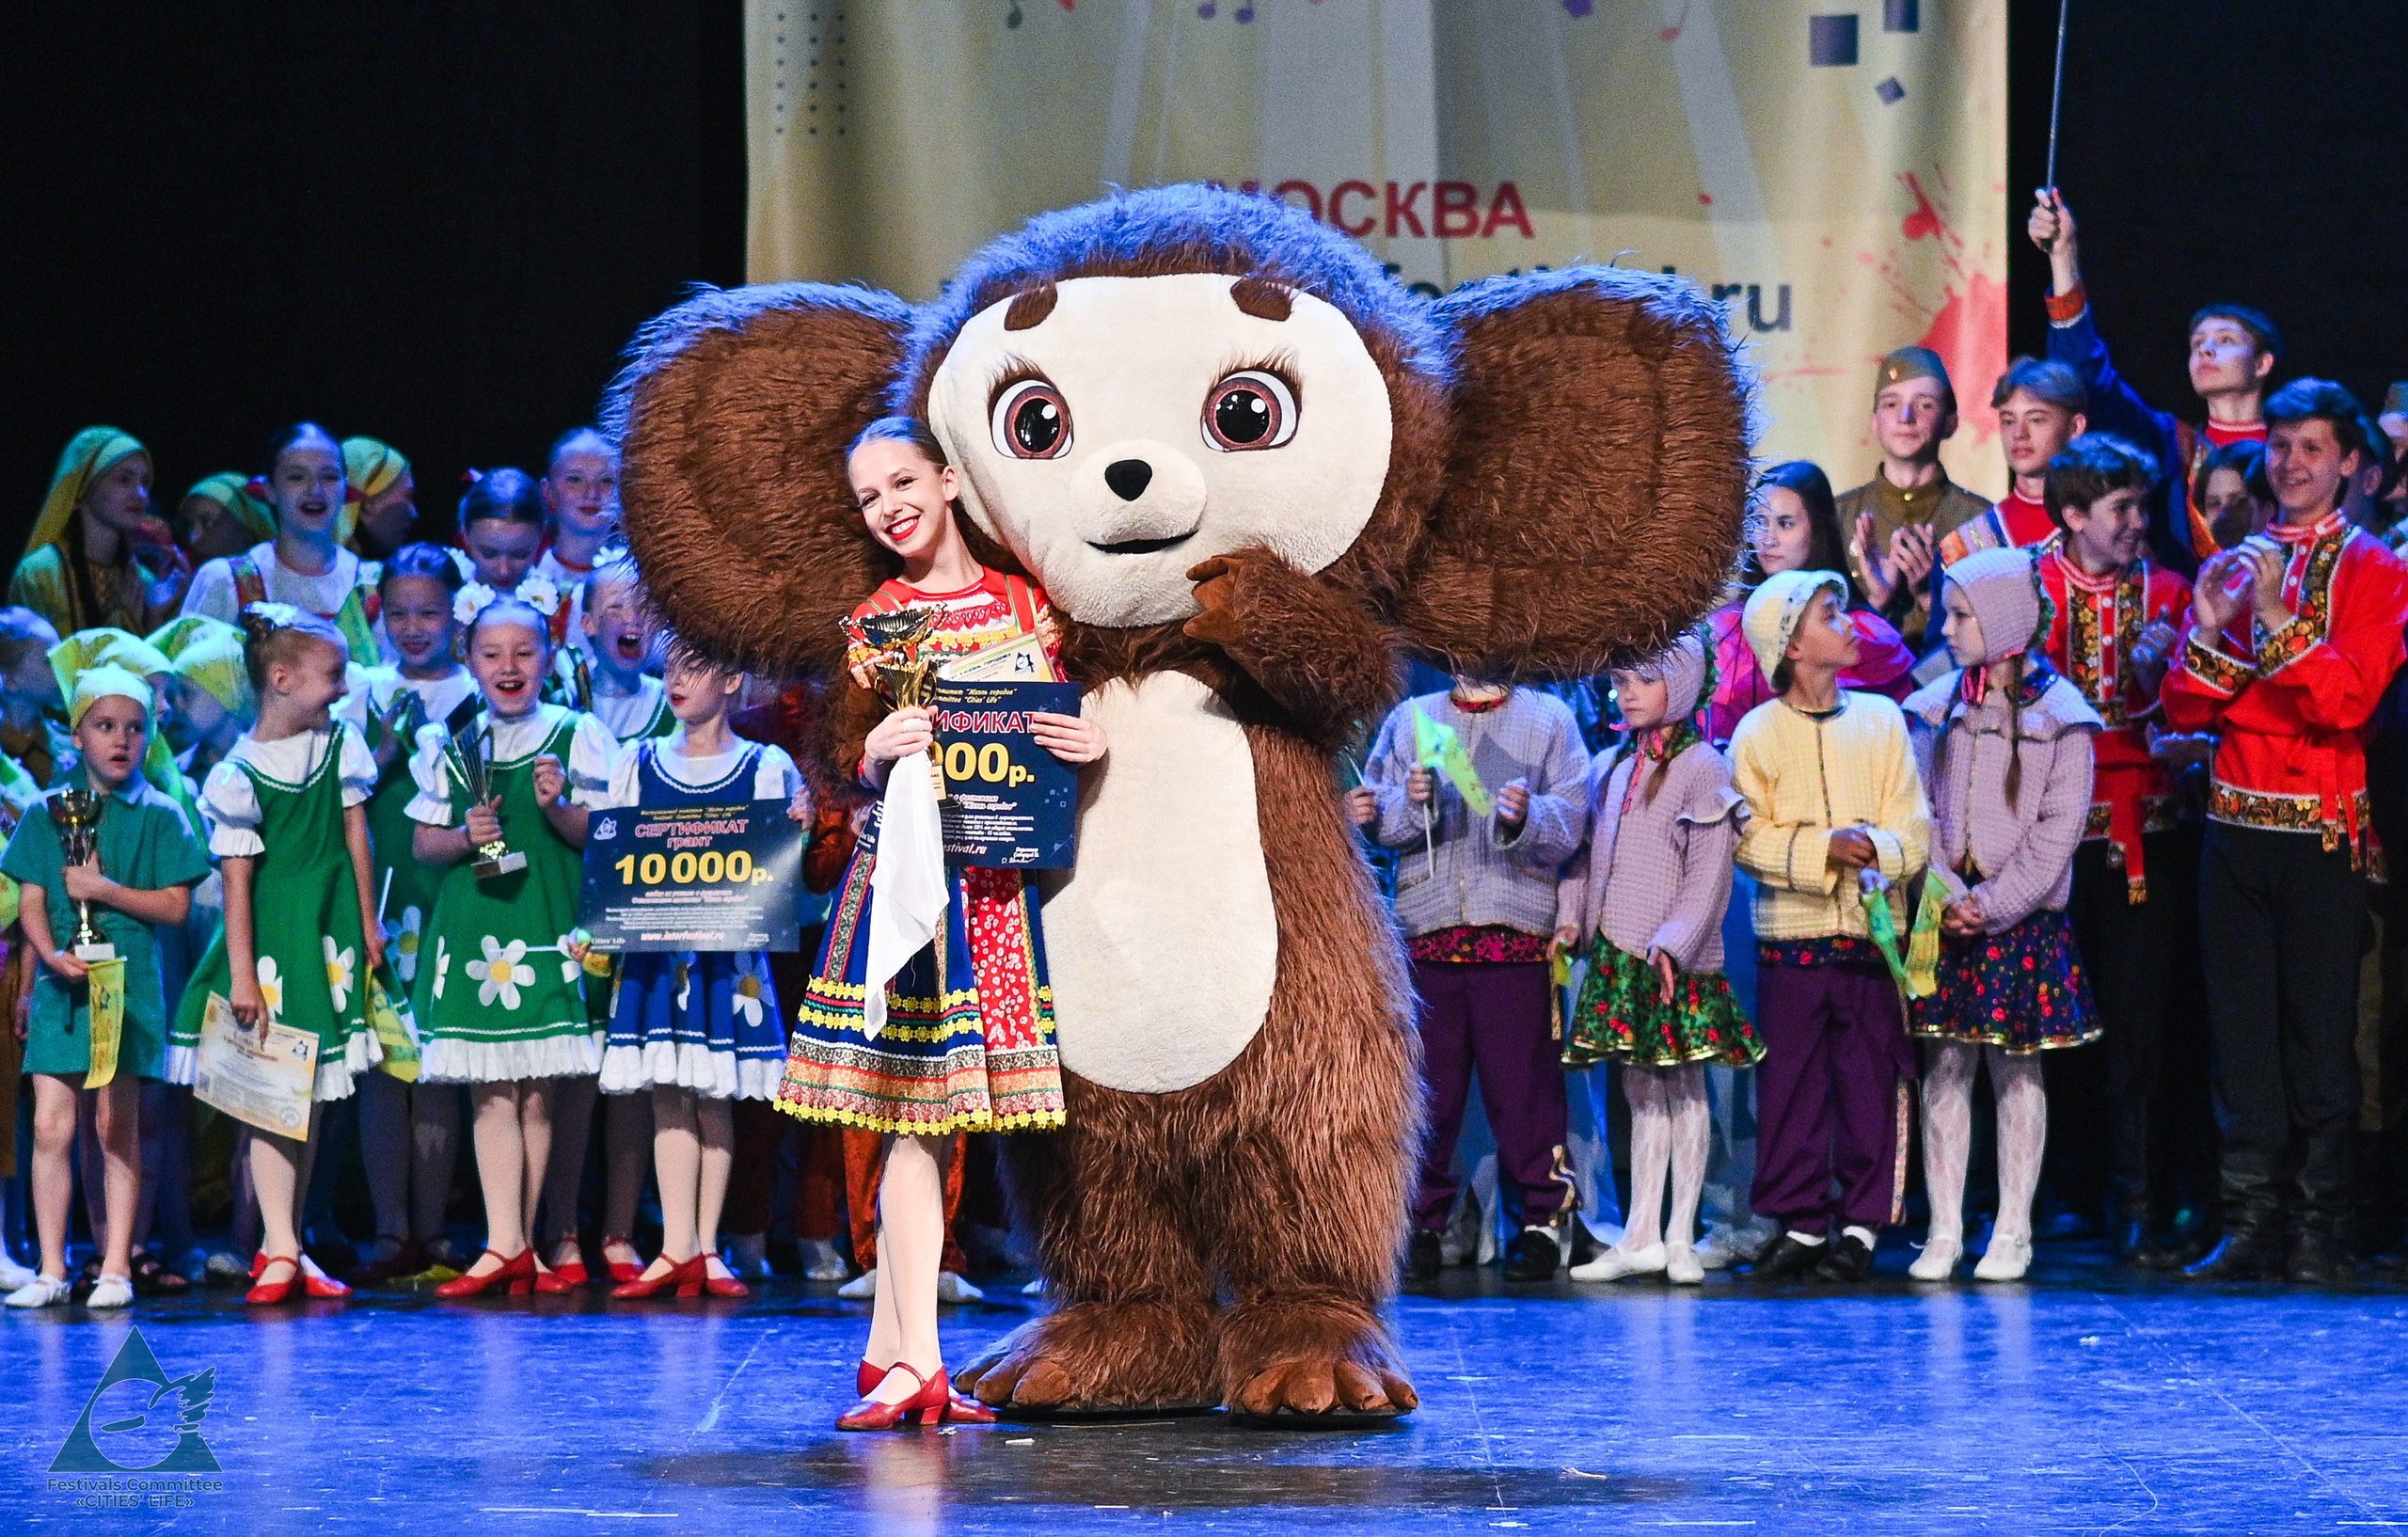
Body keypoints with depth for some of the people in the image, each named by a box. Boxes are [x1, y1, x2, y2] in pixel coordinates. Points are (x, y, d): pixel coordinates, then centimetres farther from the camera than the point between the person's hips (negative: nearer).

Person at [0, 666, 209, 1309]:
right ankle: (52, 1270, 4)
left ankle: (116, 1267, 7)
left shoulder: (158, 816, 3)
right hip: (61, 983, 2)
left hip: (127, 984, -2)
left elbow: (175, 905, -2)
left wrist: (104, 889, -11)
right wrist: (53, 955, -11)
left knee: (116, 1125, 1)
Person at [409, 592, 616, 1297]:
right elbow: (423, 843, 13)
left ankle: (523, 1243, 8)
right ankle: (505, 1245, -7)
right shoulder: (451, 748, 11)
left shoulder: (575, 735, 3)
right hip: (473, 922, 2)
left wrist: (558, 808, -17)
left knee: (538, 1093, 0)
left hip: (546, 923, -2)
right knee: (490, 1090, -4)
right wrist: (465, 837, -7)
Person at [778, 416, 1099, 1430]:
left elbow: (1054, 743, 14)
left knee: (919, 1113, 3)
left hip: (1000, 878, 2)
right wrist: (878, 757, -18)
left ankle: (890, 1348, 10)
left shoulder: (1023, 604, 10)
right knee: (923, 1112, -7)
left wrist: (1092, 746, -8)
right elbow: (864, 774, 5)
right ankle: (915, 1363, -9)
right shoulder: (875, 621, 6)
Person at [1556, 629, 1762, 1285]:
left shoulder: (1703, 770, -5)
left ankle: (1681, 1237, 3)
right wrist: (1569, 918, 3)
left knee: (1683, 1091, 0)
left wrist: (1672, 942, -20)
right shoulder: (1611, 770, 15)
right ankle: (1640, 1236, 11)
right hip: (1614, 954, 6)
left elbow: (1708, 874, -11)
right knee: (1640, 1093, 9)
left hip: (1675, 961, -6)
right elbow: (1588, 855, 19)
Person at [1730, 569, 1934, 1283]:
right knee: (1790, 1086, 1)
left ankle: (1863, 1225, 7)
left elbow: (1914, 830, 4)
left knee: (1872, 1084, 0)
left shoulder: (1881, 719, 8)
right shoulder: (1758, 731, 2)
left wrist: (1878, 846, -17)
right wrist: (1823, 848, -16)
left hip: (1873, 931, 1)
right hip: (1791, 936, -1)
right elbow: (1749, 839, -4)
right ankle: (1799, 1224, 9)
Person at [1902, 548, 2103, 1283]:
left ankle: (2012, 1233, 7)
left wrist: (1995, 903, -13)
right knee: (1945, 1065, 1)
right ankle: (1944, 1232, 4)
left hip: (2023, 916, -3)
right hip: (1946, 912, 3)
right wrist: (1947, 893, -9)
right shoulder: (1937, 708, 8)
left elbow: (2060, 826, -6)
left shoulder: (2057, 713, -3)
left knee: (2016, 1068, 2)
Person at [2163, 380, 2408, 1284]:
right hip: (2235, 827, 4)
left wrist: (2277, 617, -20)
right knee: (2240, 1028, 3)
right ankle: (2251, 1224, 6)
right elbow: (2186, 710, 10)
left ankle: (2319, 1232, -1)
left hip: (2323, 832, -4)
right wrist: (2211, 630, -8)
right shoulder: (2234, 565, 14)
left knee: (2321, 1030, -4)